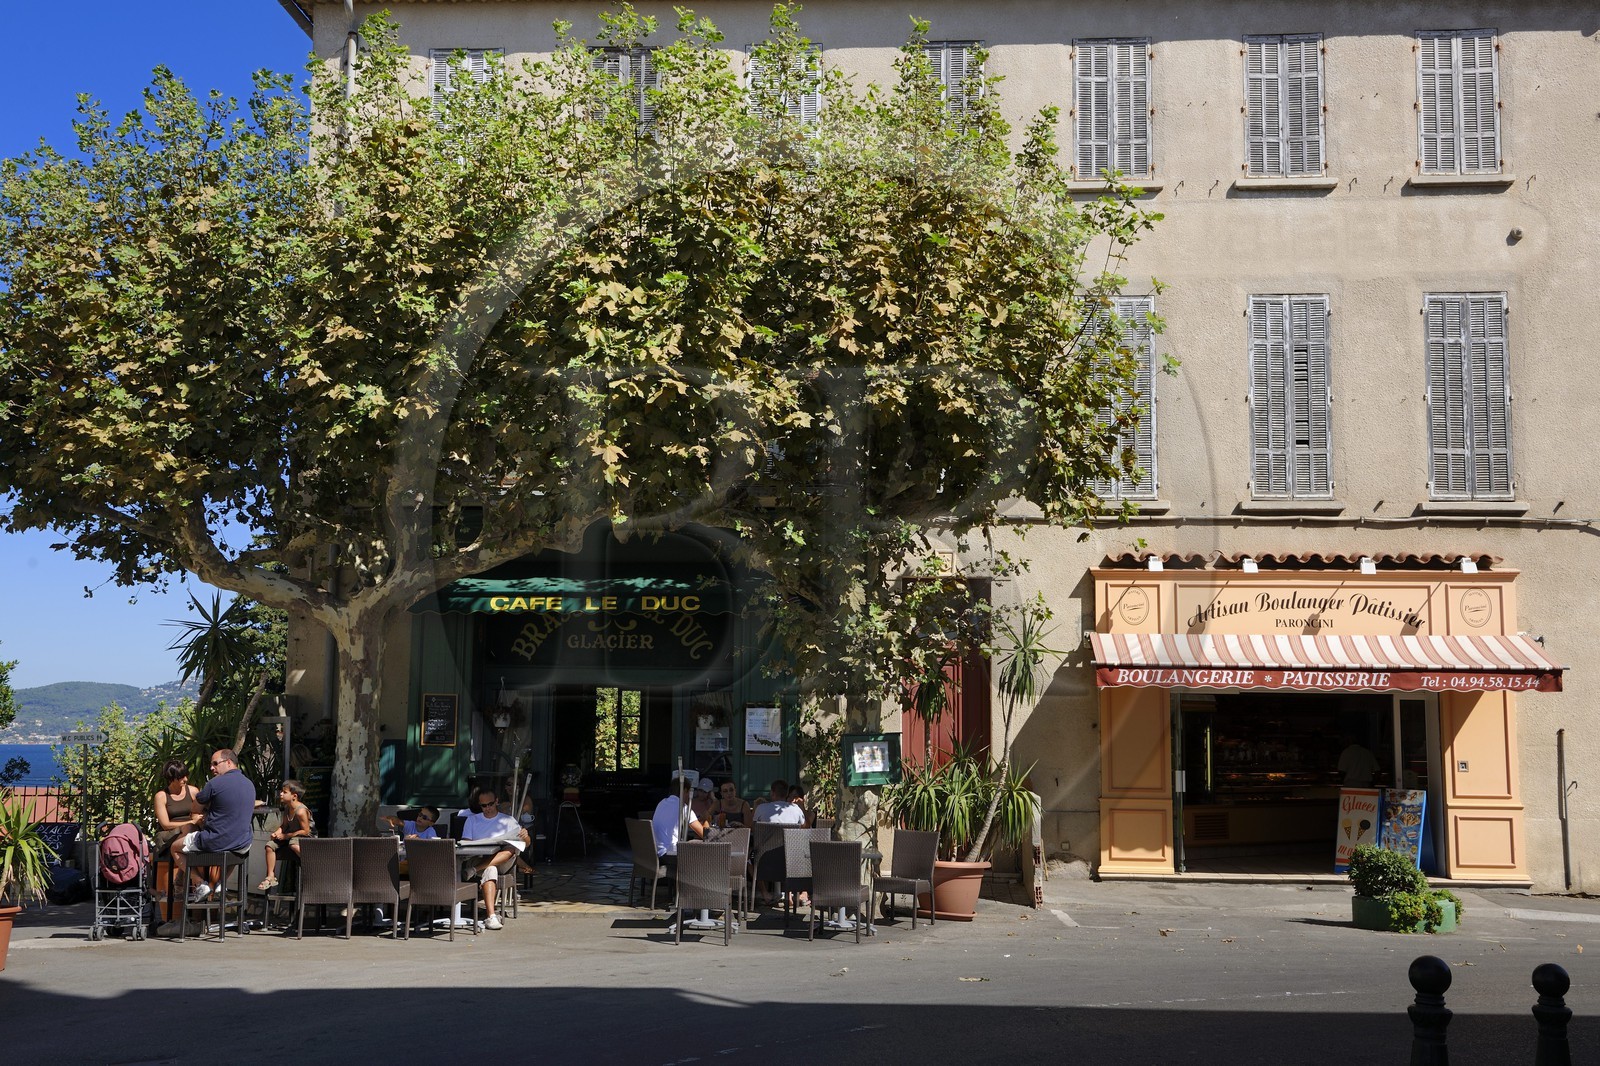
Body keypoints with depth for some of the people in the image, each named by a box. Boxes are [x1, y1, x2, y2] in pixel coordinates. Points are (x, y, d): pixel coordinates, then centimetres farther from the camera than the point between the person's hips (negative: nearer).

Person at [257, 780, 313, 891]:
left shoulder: (300, 811, -24)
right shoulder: (287, 808, 3)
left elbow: (306, 831, -24)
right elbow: (284, 825, 12)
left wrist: (285, 836, -20)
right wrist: (277, 832, -11)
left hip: (307, 837, -9)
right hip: (292, 836, 9)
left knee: (293, 844, -40)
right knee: (270, 845, -2)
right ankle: (271, 877, 2)